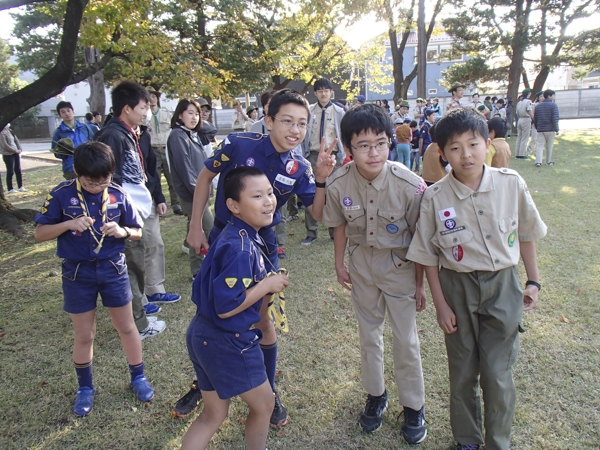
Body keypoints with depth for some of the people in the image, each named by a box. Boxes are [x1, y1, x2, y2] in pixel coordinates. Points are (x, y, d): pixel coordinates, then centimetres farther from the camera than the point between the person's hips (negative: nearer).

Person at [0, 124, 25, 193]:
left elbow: (16, 140, 12)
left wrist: (19, 149, -2)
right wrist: (15, 150, -13)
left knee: (18, 170, 9)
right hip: (8, 155, -7)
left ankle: (21, 187, 17)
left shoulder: (10, 131, 11)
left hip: (15, 153, 7)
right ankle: (10, 189, 8)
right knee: (10, 172, -1)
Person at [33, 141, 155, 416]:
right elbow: (40, 234, -7)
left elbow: (137, 232, 2)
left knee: (126, 327, 12)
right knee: (84, 335, 11)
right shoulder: (61, 195, -11)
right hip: (78, 272, -1)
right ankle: (85, 388, 33)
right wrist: (68, 224, -24)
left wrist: (123, 231, -21)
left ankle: (138, 378, 32)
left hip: (113, 269, 1)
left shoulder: (118, 195, -7)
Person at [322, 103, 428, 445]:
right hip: (361, 265, 3)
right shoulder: (339, 184, -19)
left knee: (406, 340, 8)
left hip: (400, 266, -2)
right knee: (369, 335, 18)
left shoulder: (410, 185, -26)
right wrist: (339, 263, 6)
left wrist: (420, 284, -8)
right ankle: (376, 395, 42)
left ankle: (414, 406, 32)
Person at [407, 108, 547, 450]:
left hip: (503, 286, 0)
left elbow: (526, 234, 5)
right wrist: (441, 304, -4)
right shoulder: (436, 198, -13)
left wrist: (533, 281, 8)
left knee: (498, 374, 3)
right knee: (463, 372, 14)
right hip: (458, 288, 0)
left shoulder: (512, 184, -10)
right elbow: (428, 256, -4)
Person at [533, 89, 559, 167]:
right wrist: (556, 129, -9)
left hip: (540, 129, 3)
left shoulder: (538, 106, 10)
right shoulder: (553, 105, -7)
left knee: (540, 145, -1)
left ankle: (538, 162, -16)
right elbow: (555, 119, -14)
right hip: (550, 129, -3)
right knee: (549, 146, 9)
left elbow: (535, 120, 15)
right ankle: (549, 161, 20)